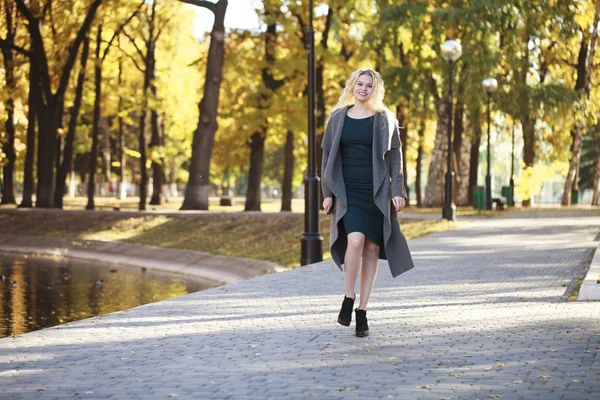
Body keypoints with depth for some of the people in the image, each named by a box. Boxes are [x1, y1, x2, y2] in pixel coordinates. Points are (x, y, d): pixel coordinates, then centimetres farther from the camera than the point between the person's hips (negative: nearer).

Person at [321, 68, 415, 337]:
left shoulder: (385, 120, 6)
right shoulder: (338, 118, 8)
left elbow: (394, 157, 5)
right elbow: (328, 156, 10)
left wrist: (398, 191, -4)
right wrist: (328, 192, 4)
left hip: (377, 192, 1)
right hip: (347, 191, 0)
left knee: (372, 248, 0)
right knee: (355, 240, -22)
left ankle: (362, 310, 10)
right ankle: (348, 299, -4)